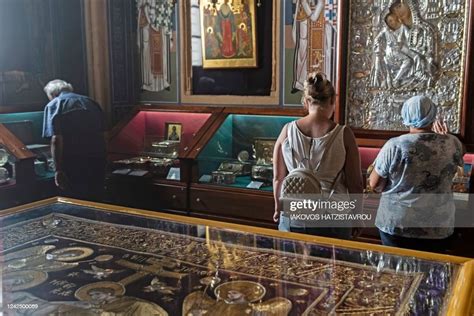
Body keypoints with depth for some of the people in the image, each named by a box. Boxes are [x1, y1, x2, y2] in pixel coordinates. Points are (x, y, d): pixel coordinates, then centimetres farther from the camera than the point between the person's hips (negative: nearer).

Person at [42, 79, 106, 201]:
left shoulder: (53, 105, 0)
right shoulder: (90, 102, 17)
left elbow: (56, 140, -12)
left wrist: (58, 170, -13)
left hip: (73, 161, -5)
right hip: (97, 159, 5)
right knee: (94, 203, 15)